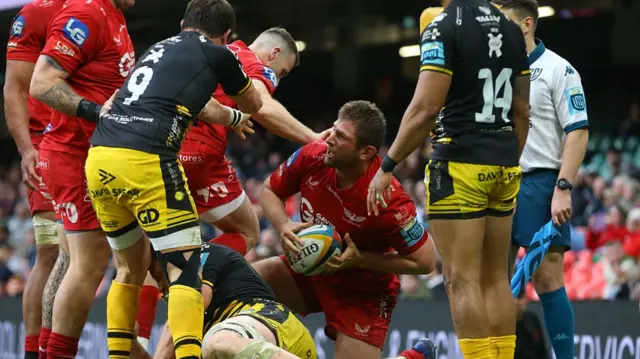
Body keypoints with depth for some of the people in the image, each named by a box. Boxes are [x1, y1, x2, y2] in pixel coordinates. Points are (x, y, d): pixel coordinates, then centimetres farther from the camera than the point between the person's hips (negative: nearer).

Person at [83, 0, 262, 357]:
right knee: (186, 268, -5)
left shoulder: (159, 49, 27)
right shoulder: (217, 54, 10)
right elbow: (254, 105, 29)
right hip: (146, 161, -7)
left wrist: (233, 118, 58)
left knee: (131, 268, 21)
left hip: (99, 159, 7)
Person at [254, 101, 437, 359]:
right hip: (309, 272, 5)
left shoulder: (388, 200, -32)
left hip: (362, 292, -5)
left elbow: (424, 262, -21)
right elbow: (269, 191, 2)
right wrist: (284, 226, -19)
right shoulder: (312, 157, -17)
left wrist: (359, 259, -26)